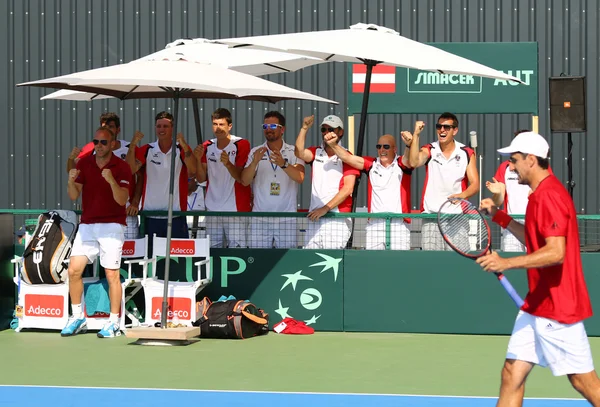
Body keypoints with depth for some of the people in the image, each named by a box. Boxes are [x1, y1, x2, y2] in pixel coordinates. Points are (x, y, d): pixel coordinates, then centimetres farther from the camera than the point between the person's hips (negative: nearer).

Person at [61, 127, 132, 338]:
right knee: (74, 270, -2)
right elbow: (74, 196, 1)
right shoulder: (84, 163, 6)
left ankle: (113, 323, 0)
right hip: (87, 224, 4)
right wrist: (71, 181, -20)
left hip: (111, 226, -4)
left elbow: (122, 200, -17)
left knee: (112, 275, -6)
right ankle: (77, 318, 11)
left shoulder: (122, 167, -7)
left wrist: (111, 180, -33)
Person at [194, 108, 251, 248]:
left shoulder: (241, 145, -6)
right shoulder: (207, 146, 10)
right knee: (213, 249, 6)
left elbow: (242, 178, -11)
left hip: (235, 210, -5)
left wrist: (228, 164, -28)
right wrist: (198, 159, -7)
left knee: (236, 248, -9)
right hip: (212, 208, 5)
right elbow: (201, 179, 10)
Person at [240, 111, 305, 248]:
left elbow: (300, 178, -14)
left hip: (287, 218, -1)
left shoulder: (293, 152, 3)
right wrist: (255, 162, -23)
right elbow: (245, 181, -5)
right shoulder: (255, 152, 7)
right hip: (260, 218, 1)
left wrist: (283, 164, -32)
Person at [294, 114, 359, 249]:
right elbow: (299, 153, -6)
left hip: (338, 219, -4)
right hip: (314, 216, 4)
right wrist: (304, 128, -11)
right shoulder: (316, 152, 15)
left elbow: (348, 188, -7)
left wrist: (325, 208, -12)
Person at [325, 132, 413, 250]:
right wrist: (333, 144, -11)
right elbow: (348, 158, 5)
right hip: (374, 224, 2)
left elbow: (408, 159, -15)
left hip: (398, 224, -2)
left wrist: (409, 145, -38)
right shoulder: (372, 164, 13)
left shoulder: (401, 164, 6)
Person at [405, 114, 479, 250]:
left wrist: (462, 195, -20)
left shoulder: (466, 153, 5)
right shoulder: (429, 150, 6)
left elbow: (475, 184, 1)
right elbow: (414, 162, -15)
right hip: (431, 214, 0)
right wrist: (416, 135, -21)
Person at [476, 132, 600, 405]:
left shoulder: (550, 195, -18)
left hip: (557, 307, -10)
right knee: (512, 374, 5)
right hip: (536, 306, 10)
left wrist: (507, 263, -29)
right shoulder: (540, 195, 14)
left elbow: (556, 252, -27)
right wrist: (498, 216, 19)